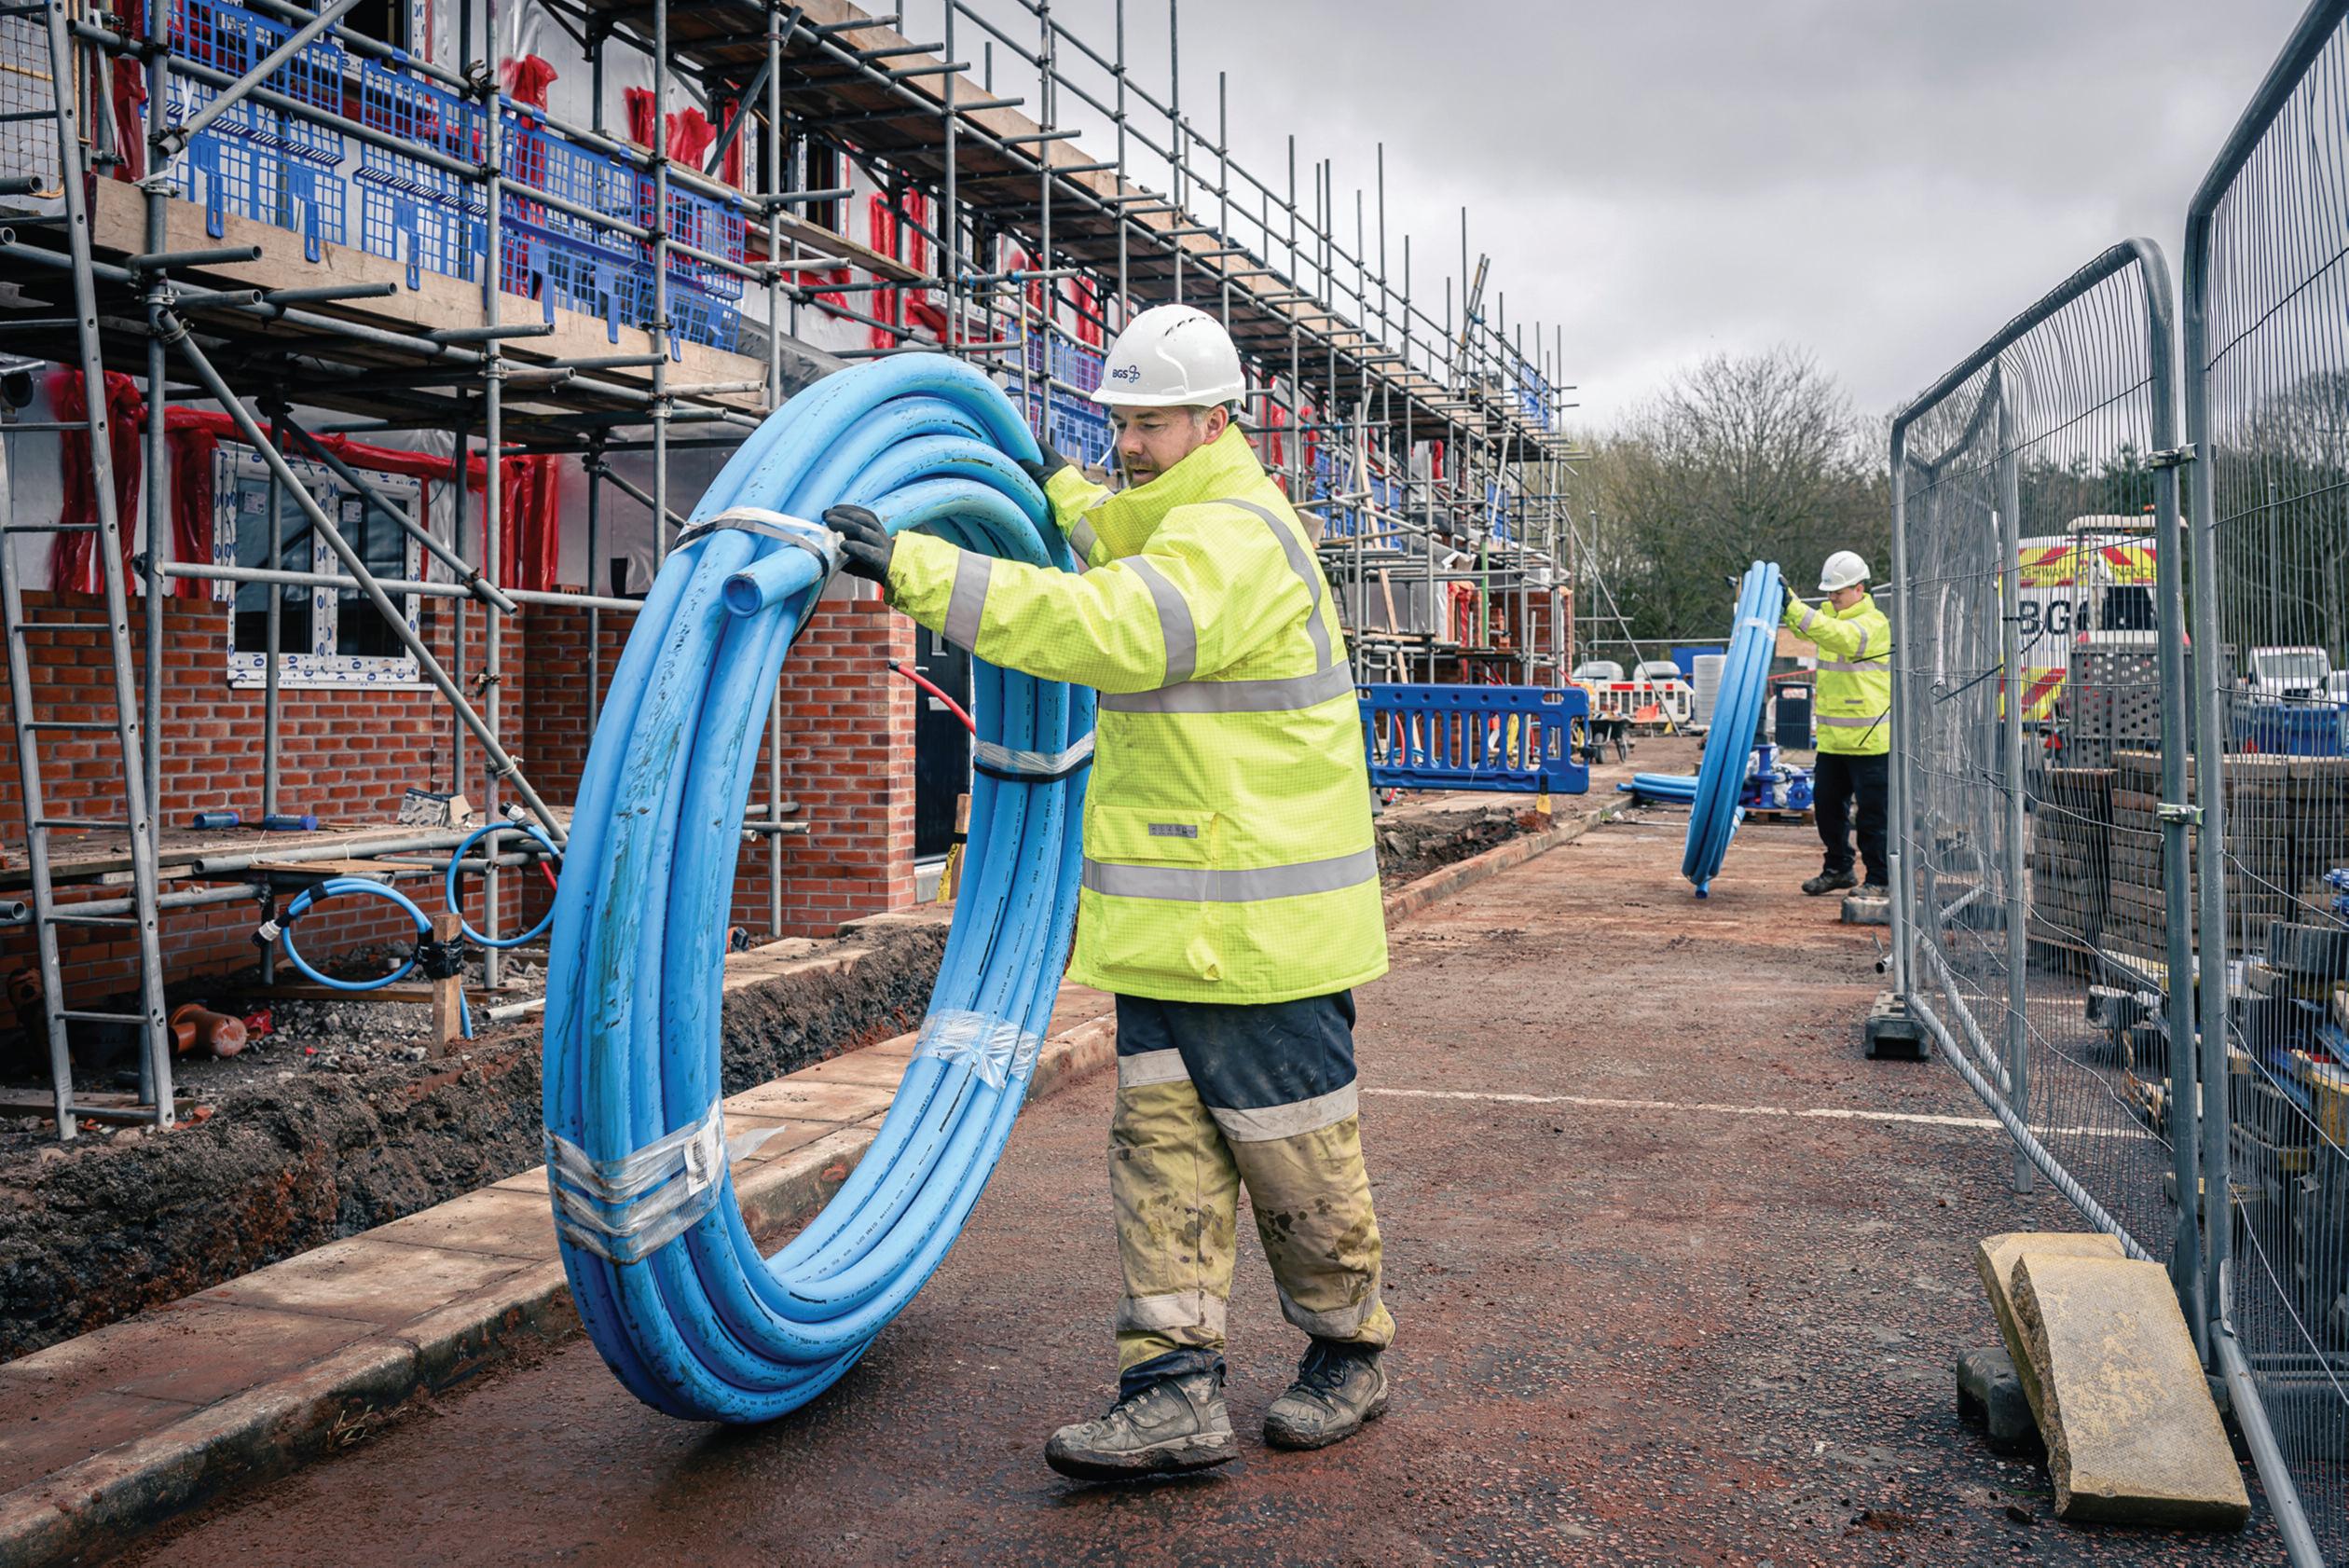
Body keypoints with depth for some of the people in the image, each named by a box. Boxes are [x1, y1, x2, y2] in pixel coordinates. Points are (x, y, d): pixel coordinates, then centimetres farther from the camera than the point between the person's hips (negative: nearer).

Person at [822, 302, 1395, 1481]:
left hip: (1259, 923, -10)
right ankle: (1175, 1387, 6)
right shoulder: (1180, 521, 16)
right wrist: (1058, 489, 39)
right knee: (1162, 1142, 4)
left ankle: (1348, 1354, 25)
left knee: (1294, 1154, 5)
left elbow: (1105, 626, -34)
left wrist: (914, 568, -36)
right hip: (1171, 917, 10)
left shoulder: (1236, 539, -17)